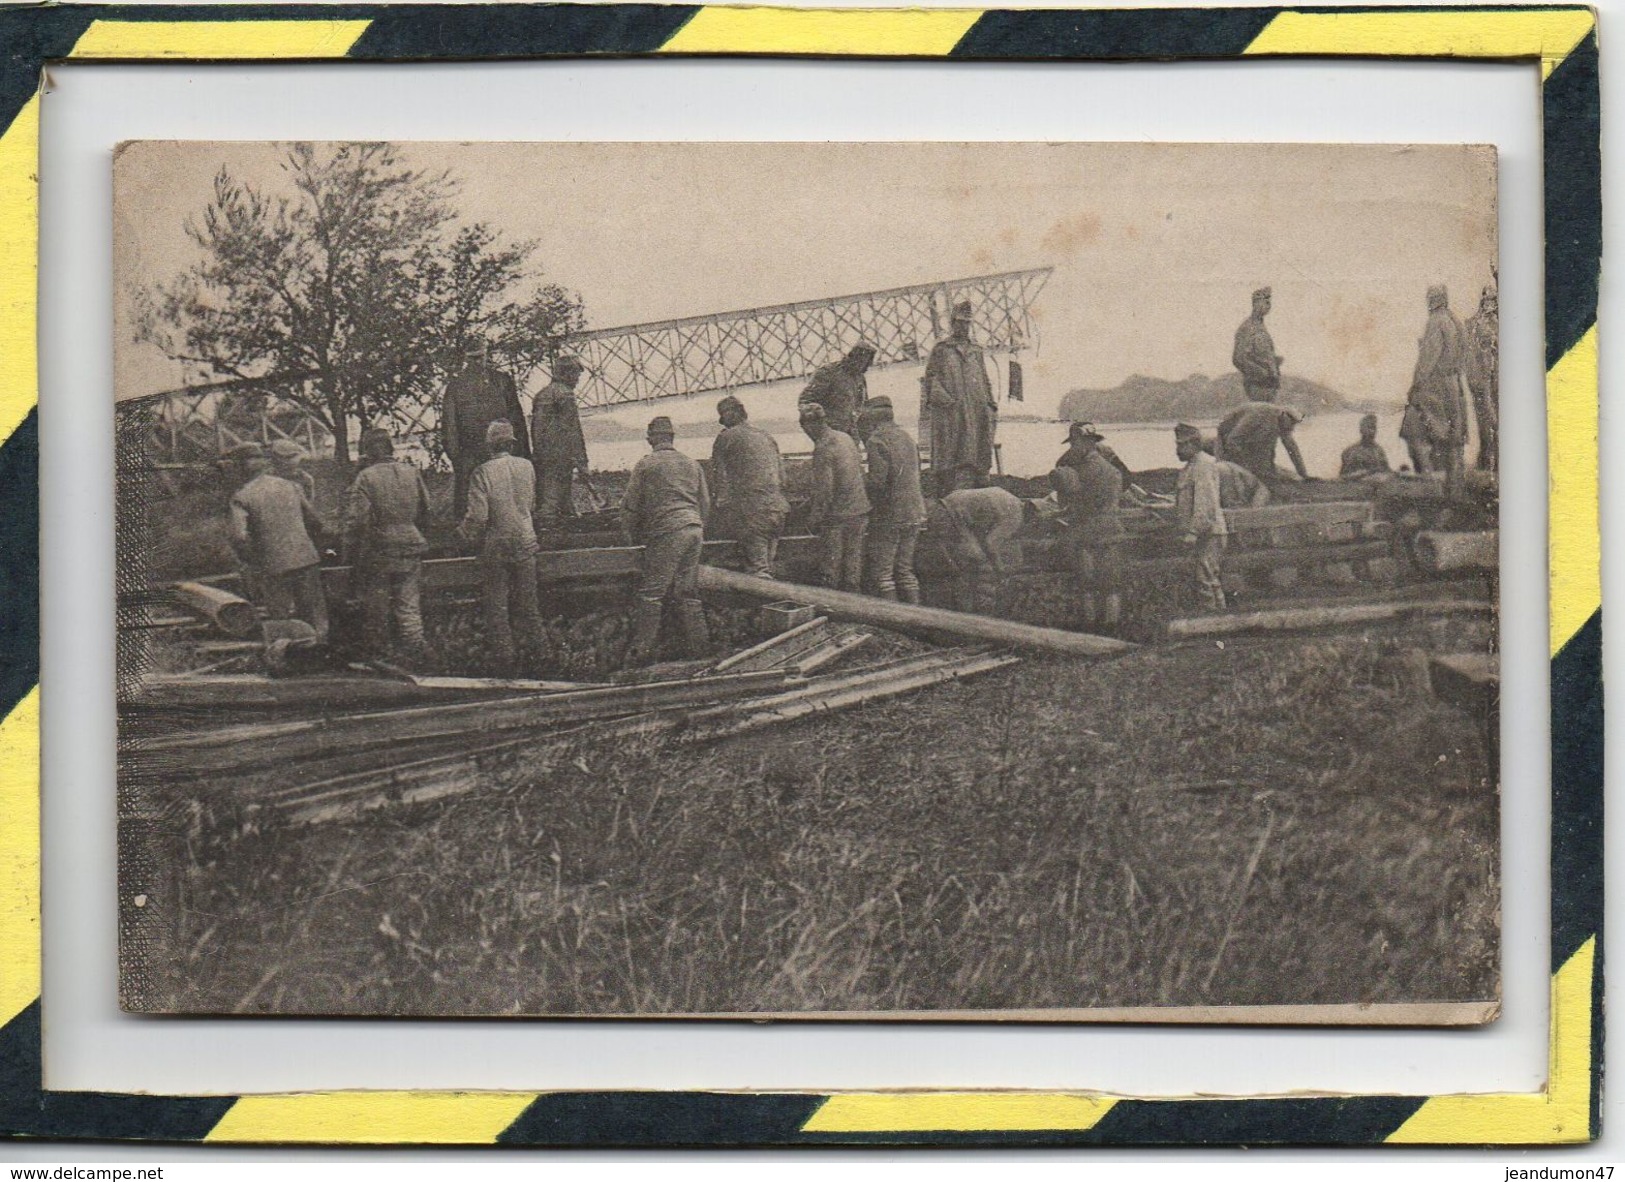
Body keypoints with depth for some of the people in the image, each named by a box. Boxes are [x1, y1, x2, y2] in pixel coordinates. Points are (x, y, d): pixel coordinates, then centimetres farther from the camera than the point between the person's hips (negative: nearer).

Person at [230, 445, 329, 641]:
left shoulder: (242, 497, -3)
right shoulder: (292, 487, 8)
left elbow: (239, 537, -13)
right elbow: (315, 522, 12)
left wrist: (253, 564, 1)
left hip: (273, 567, -3)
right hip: (306, 559, 3)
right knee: (316, 619, 11)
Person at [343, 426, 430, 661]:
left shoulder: (365, 477, -11)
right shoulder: (412, 473, 3)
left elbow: (355, 520, -14)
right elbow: (426, 512, 11)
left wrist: (351, 553, -6)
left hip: (377, 554, -4)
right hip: (410, 551, 4)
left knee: (376, 609, 8)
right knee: (410, 607, 8)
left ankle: (378, 657, 15)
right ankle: (415, 655, 4)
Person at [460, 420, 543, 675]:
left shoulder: (483, 472, -15)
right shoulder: (527, 467, -3)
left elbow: (477, 515, -17)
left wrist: (466, 535, 2)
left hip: (495, 546, -3)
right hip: (525, 542, 3)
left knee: (497, 603, 7)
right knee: (526, 599, 15)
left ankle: (504, 655, 9)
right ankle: (531, 644, 22)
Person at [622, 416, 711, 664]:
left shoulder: (646, 464, 1)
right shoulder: (691, 464, 17)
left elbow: (630, 506, 3)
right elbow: (705, 503, 20)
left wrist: (634, 536, 16)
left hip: (666, 533, -6)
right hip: (694, 529, 6)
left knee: (651, 593, -4)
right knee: (688, 592, 13)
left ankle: (642, 650, -6)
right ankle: (698, 645, 12)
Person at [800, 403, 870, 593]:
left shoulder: (823, 448, -17)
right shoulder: (845, 438, 7)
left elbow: (823, 489, -20)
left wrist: (814, 518, -11)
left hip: (837, 514, -8)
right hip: (859, 511, 8)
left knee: (830, 565, 2)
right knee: (853, 560, 14)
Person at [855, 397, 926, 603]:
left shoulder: (876, 441, -11)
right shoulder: (908, 438, 14)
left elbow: (876, 481, -19)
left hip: (888, 516, -8)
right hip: (914, 514, 8)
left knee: (880, 572, -2)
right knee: (905, 570, 14)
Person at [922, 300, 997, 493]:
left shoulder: (976, 351, 20)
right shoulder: (940, 349, 7)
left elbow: (985, 381, 23)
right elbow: (930, 377, -1)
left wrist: (991, 408, 14)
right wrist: (944, 399, -15)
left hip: (976, 412, 5)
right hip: (951, 414, -5)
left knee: (978, 456, 1)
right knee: (949, 454, -10)